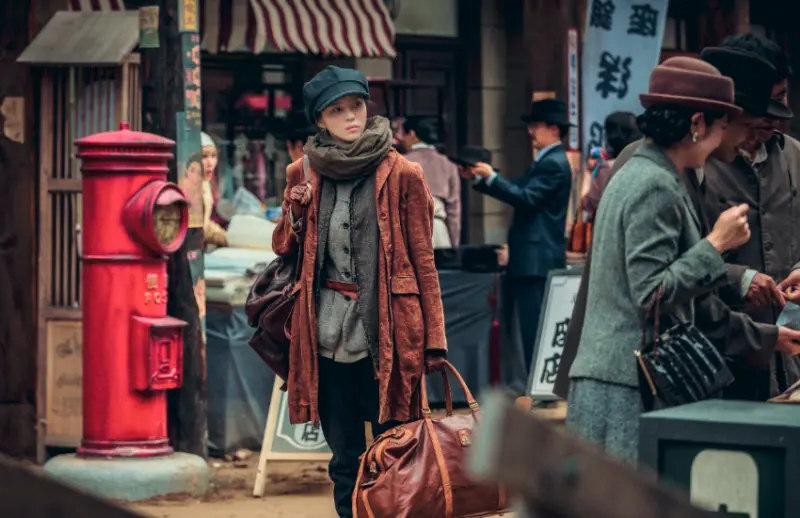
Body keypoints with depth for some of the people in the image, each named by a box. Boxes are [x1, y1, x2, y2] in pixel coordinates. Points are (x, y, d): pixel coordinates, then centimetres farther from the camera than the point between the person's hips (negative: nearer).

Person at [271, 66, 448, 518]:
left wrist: (434, 340, -5)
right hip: (328, 339, 3)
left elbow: (423, 259, 0)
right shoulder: (304, 175, 9)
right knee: (345, 458, 9)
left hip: (387, 334, -3)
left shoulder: (402, 175, -1)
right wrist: (295, 215, -4)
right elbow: (284, 248, 19)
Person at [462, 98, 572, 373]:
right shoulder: (545, 162, 20)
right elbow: (518, 191, 21)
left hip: (537, 260, -11)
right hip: (534, 258, 11)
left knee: (535, 329, -11)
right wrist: (480, 179, 14)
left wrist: (491, 177, -18)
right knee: (533, 328, 12)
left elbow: (526, 198, -21)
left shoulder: (553, 164, -12)